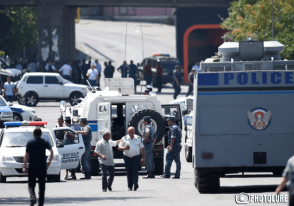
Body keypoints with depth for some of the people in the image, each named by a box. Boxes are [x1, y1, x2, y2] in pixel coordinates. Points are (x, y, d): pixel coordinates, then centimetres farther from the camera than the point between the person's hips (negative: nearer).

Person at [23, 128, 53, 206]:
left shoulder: (30, 143, 0)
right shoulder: (45, 142, 3)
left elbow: (26, 155, -2)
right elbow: (51, 151, -11)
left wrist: (24, 167, 1)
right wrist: (49, 161, -1)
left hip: (32, 167, -1)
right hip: (42, 167, 1)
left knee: (31, 185, 7)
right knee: (42, 186, 9)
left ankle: (33, 197, -20)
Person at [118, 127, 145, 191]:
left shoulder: (138, 138, 6)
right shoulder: (124, 139, 4)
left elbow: (142, 148, 10)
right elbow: (119, 148, 2)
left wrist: (143, 158, 5)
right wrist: (124, 148, -21)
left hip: (136, 157, -1)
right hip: (127, 157, 1)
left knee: (134, 170, -17)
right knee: (129, 172, 3)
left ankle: (135, 183, -26)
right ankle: (129, 186, 9)